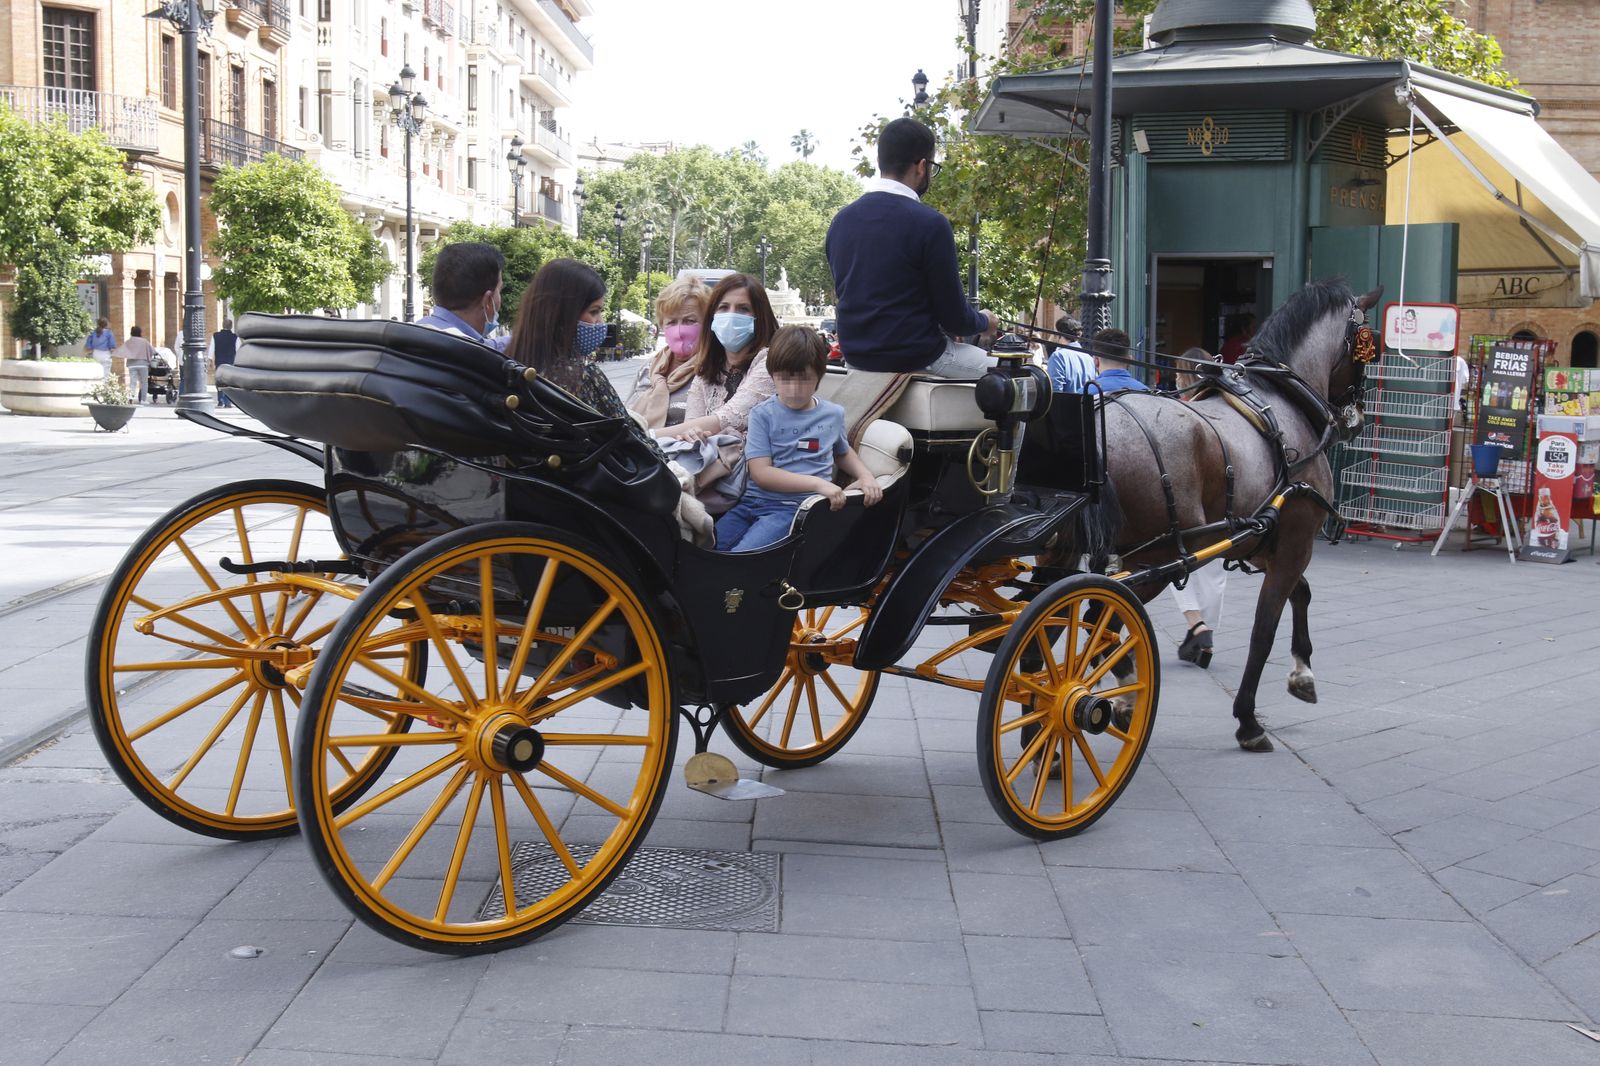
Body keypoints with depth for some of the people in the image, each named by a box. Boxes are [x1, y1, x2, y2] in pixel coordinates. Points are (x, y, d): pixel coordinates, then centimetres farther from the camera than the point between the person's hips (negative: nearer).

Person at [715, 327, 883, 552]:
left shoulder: (833, 414, 13)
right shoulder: (763, 414, 4)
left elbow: (842, 452, 36)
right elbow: (761, 473, -6)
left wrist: (866, 476, 14)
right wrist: (817, 483, -15)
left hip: (796, 508, -1)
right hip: (754, 500, 1)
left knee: (741, 556, -28)